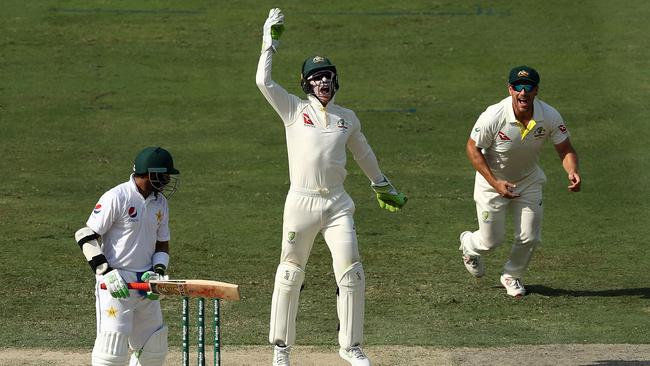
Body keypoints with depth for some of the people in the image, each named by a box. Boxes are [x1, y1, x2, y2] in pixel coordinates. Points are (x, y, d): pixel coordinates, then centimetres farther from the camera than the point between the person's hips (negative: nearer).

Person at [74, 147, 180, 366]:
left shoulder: (160, 202, 10)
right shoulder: (116, 198, -12)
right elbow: (85, 236, -11)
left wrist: (158, 273, -1)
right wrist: (106, 272, -19)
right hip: (116, 284, -7)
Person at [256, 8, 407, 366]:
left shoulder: (347, 118, 13)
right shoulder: (294, 110, 4)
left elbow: (363, 153, 28)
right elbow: (263, 81, -9)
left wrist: (382, 186, 36)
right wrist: (269, 42, -4)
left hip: (337, 204, 3)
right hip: (301, 201, -2)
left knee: (351, 273, -4)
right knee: (290, 274, 4)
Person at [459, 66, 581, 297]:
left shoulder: (549, 117, -21)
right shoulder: (493, 116, -30)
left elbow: (565, 149, -12)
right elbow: (473, 149, -18)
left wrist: (572, 172, -35)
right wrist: (495, 183, -25)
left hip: (529, 181, 3)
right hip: (492, 180, -3)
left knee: (529, 238, 0)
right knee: (492, 240, 4)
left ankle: (512, 276, 31)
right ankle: (468, 245, 42)